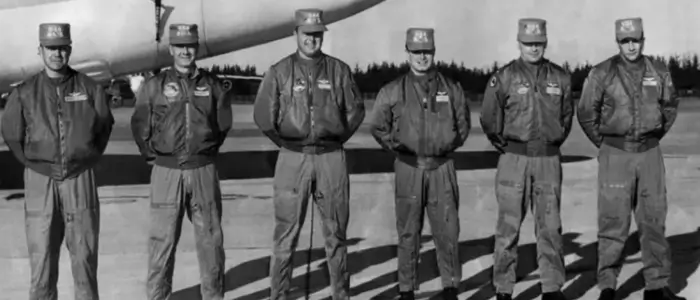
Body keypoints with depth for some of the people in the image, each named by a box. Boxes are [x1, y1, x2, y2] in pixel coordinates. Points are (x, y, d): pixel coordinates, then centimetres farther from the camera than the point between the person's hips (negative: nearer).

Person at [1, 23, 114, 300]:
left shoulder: (90, 88, 1)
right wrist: (33, 164, 5)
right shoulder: (24, 93, 1)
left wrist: (88, 160, 6)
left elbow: (104, 126, 11)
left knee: (84, 253, 4)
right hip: (40, 181, 0)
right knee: (41, 254, 1)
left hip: (80, 180, 0)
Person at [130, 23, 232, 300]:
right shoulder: (154, 86, 0)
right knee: (162, 239, 0)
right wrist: (154, 155, 5)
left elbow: (224, 122, 15)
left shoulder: (211, 84, 6)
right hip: (167, 171, -2)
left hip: (203, 171, 2)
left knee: (210, 238, 8)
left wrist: (207, 150, 11)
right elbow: (140, 126, 5)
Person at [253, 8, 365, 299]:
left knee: (336, 231, 8)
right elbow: (263, 114, 3)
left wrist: (337, 139, 5)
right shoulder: (279, 71, 1)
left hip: (331, 158, 2)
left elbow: (356, 110, 11)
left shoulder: (339, 70, 5)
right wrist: (284, 142, 3)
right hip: (293, 158, -1)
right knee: (286, 232, -1)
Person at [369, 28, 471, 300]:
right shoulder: (392, 91, 3)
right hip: (408, 167, -1)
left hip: (442, 167, 1)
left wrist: (449, 145, 6)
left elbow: (463, 124, 16)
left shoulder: (451, 89, 6)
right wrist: (396, 146, 2)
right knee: (408, 231, 4)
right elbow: (378, 127, 10)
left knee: (447, 229, 0)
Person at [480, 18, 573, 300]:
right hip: (514, 158, -2)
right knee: (508, 226, 0)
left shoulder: (560, 77, 6)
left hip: (549, 159, 3)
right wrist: (501, 143, 3)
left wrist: (557, 140, 12)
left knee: (550, 226, 4)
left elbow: (567, 113, 19)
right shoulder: (503, 77, -3)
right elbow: (489, 118, 3)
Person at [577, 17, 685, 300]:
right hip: (615, 155, -3)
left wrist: (656, 136, 13)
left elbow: (670, 105, 18)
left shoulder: (659, 72, 2)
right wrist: (604, 144, 4)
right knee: (613, 222, -4)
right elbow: (586, 112, 2)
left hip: (650, 154, 3)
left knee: (654, 220, 7)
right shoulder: (602, 73, -8)